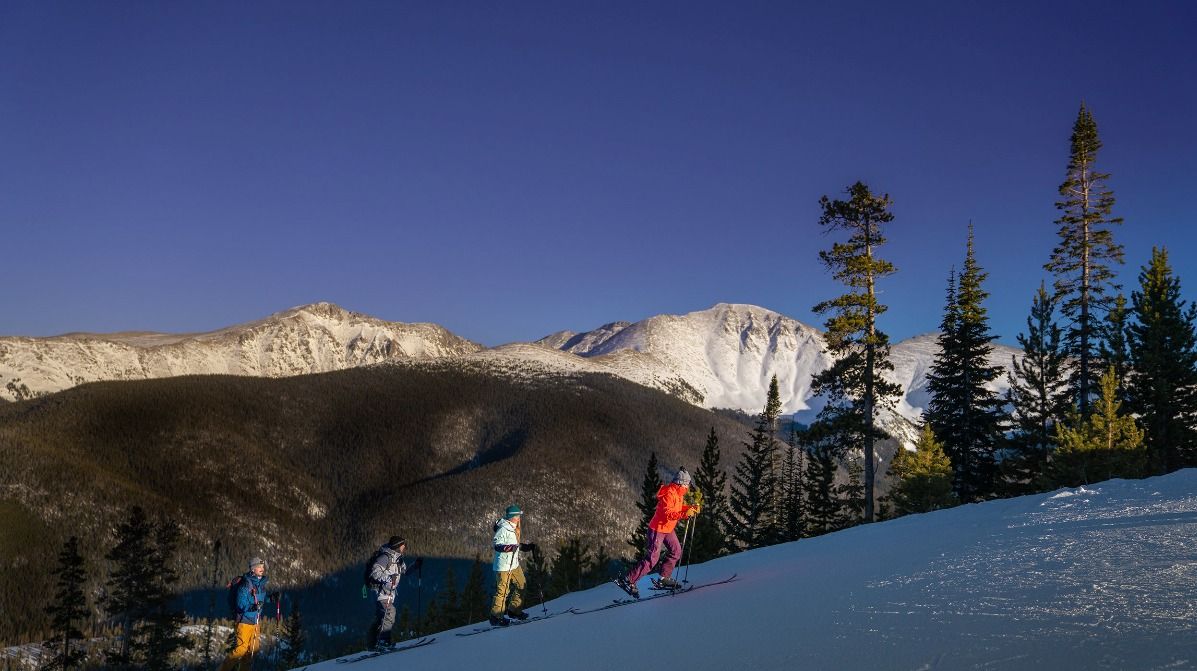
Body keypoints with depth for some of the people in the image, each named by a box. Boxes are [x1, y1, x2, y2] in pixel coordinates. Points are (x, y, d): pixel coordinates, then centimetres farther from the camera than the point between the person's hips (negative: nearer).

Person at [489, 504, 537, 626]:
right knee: (503, 590, -6)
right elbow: (497, 546, -23)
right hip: (504, 565, -10)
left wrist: (528, 547, 16)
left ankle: (514, 610, 24)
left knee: (521, 585, 12)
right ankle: (496, 616, 1)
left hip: (514, 564, 10)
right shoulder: (503, 529, -16)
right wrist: (511, 547, -34)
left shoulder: (513, 528, 14)